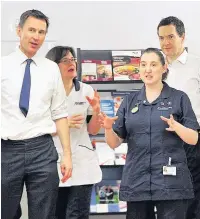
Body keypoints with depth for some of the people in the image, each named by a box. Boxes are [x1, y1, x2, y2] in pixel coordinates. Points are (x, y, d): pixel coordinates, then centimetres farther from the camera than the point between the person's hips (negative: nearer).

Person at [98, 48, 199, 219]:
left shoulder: (179, 98, 2)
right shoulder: (130, 101, 10)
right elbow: (115, 143, 6)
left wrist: (176, 126, -22)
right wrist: (108, 128, -15)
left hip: (171, 181, -3)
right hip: (136, 181, 3)